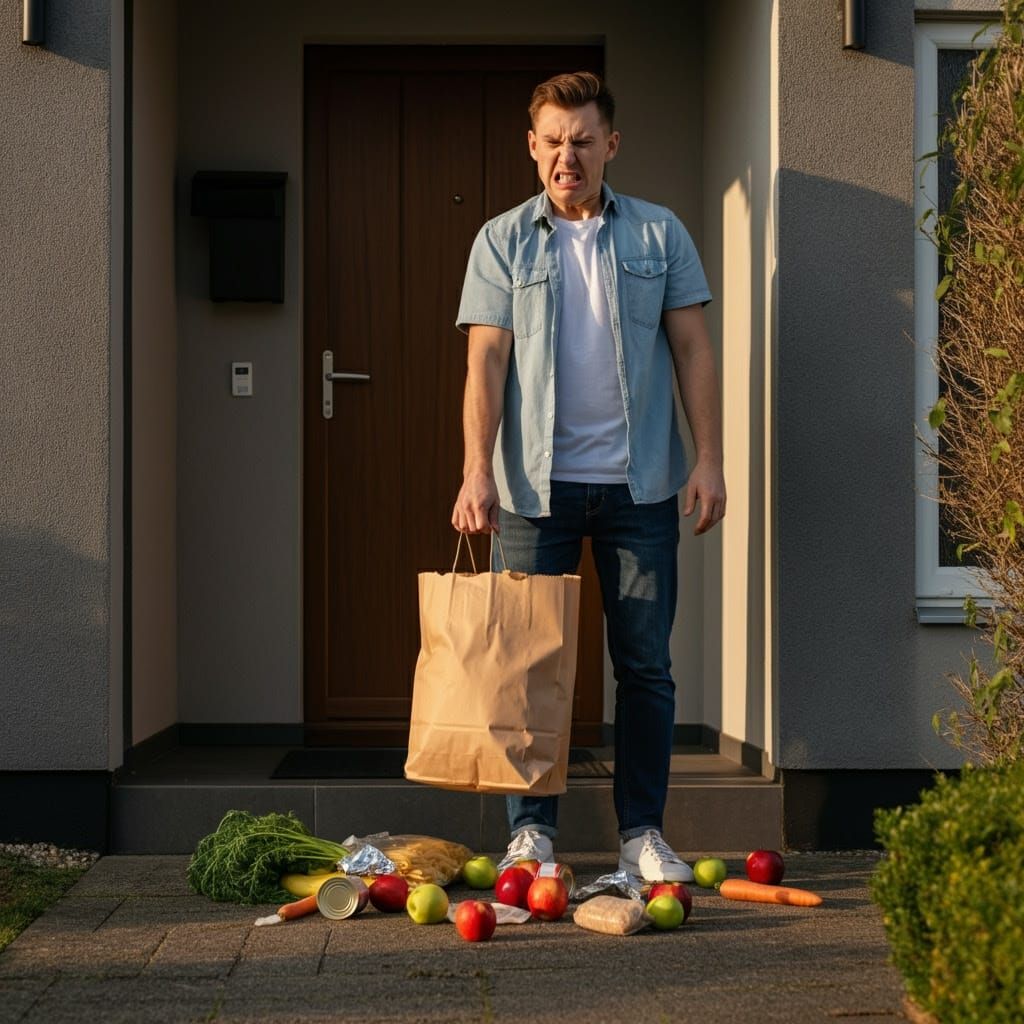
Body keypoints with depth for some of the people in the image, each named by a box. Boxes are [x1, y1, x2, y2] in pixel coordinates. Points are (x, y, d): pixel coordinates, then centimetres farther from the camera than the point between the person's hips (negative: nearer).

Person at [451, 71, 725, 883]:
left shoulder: (660, 235, 8)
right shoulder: (502, 242, 5)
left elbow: (693, 350, 6)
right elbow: (486, 361, -2)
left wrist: (709, 458, -3)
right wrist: (477, 469, -12)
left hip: (639, 482, 1)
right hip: (536, 482, -1)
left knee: (646, 663, 3)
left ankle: (643, 831, 13)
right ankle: (532, 830, 12)